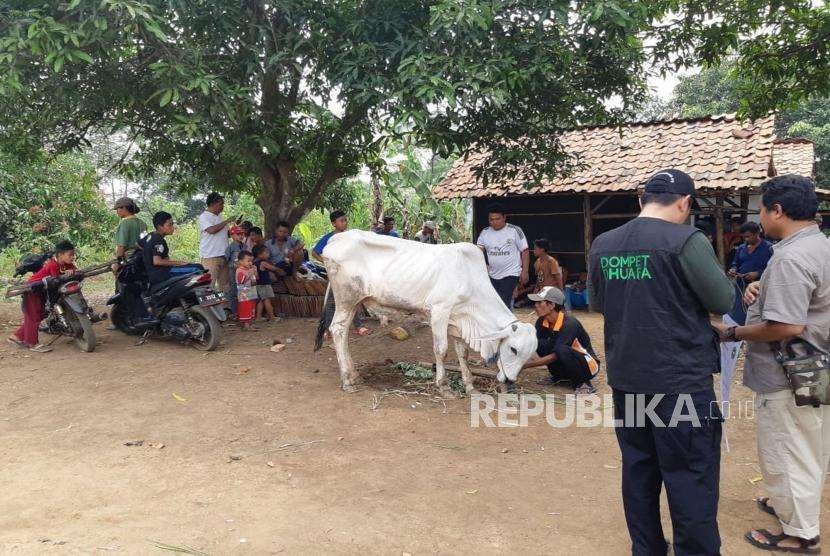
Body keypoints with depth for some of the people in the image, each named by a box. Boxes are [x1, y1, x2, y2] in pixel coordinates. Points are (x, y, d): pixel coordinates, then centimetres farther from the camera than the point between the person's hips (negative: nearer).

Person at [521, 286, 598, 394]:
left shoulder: (569, 324, -27)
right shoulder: (542, 322, -7)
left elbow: (555, 356, -29)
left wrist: (525, 365, -34)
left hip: (588, 365, -7)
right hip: (564, 366, 7)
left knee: (562, 350, -36)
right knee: (541, 343, -18)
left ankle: (583, 384, -15)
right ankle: (558, 376, 4)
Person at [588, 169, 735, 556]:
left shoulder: (602, 244, 3)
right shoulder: (686, 241, -15)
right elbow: (724, 301, -7)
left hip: (625, 377, 6)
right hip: (681, 378, -6)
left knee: (638, 467, 17)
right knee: (691, 474, 6)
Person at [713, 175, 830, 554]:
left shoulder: (790, 258, -26)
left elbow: (787, 326, -31)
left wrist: (733, 333, -19)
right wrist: (764, 291, 5)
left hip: (789, 379, -10)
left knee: (788, 454, 6)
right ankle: (789, 505, 43)